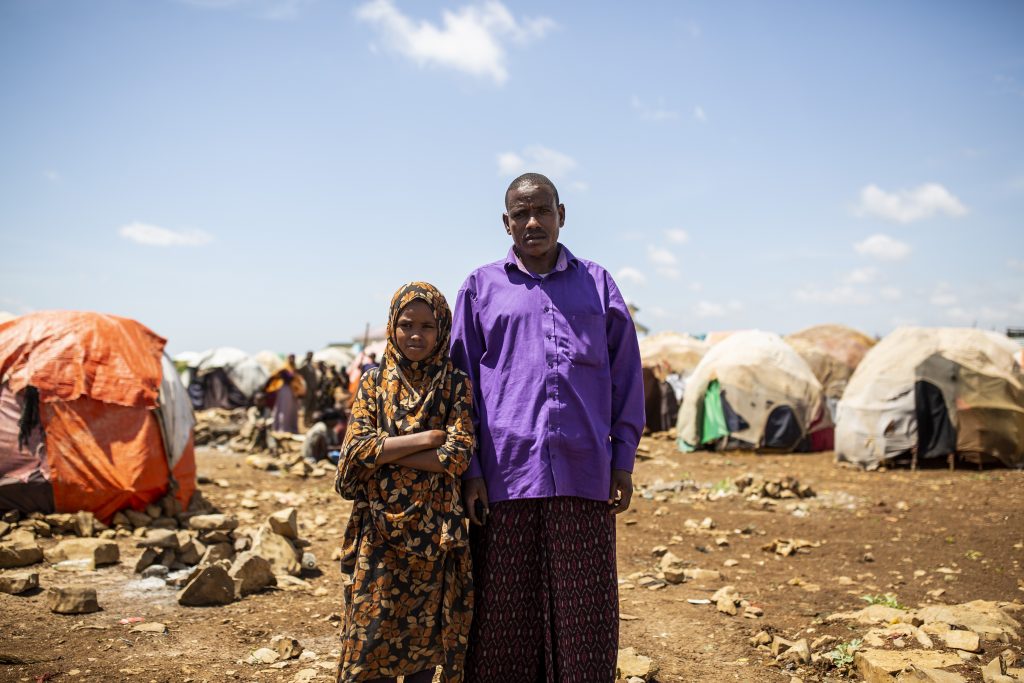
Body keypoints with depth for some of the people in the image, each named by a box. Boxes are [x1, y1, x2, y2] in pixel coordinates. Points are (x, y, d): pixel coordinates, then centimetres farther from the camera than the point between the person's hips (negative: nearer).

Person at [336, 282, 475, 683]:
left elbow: (457, 456, -10)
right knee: (374, 633, 2)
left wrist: (384, 453, -10)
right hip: (380, 531, 1)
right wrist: (428, 438, -12)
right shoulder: (373, 384, 6)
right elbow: (356, 450, -7)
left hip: (434, 533, 0)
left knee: (426, 635, 8)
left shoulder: (456, 386, 2)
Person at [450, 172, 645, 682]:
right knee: (503, 619, 7)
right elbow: (463, 381, 7)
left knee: (584, 618, 6)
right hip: (507, 475, -1)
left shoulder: (596, 283, 12)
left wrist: (623, 460, 7)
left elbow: (626, 377, 13)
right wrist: (470, 470, 0)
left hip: (583, 474, 1)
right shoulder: (482, 287, 9)